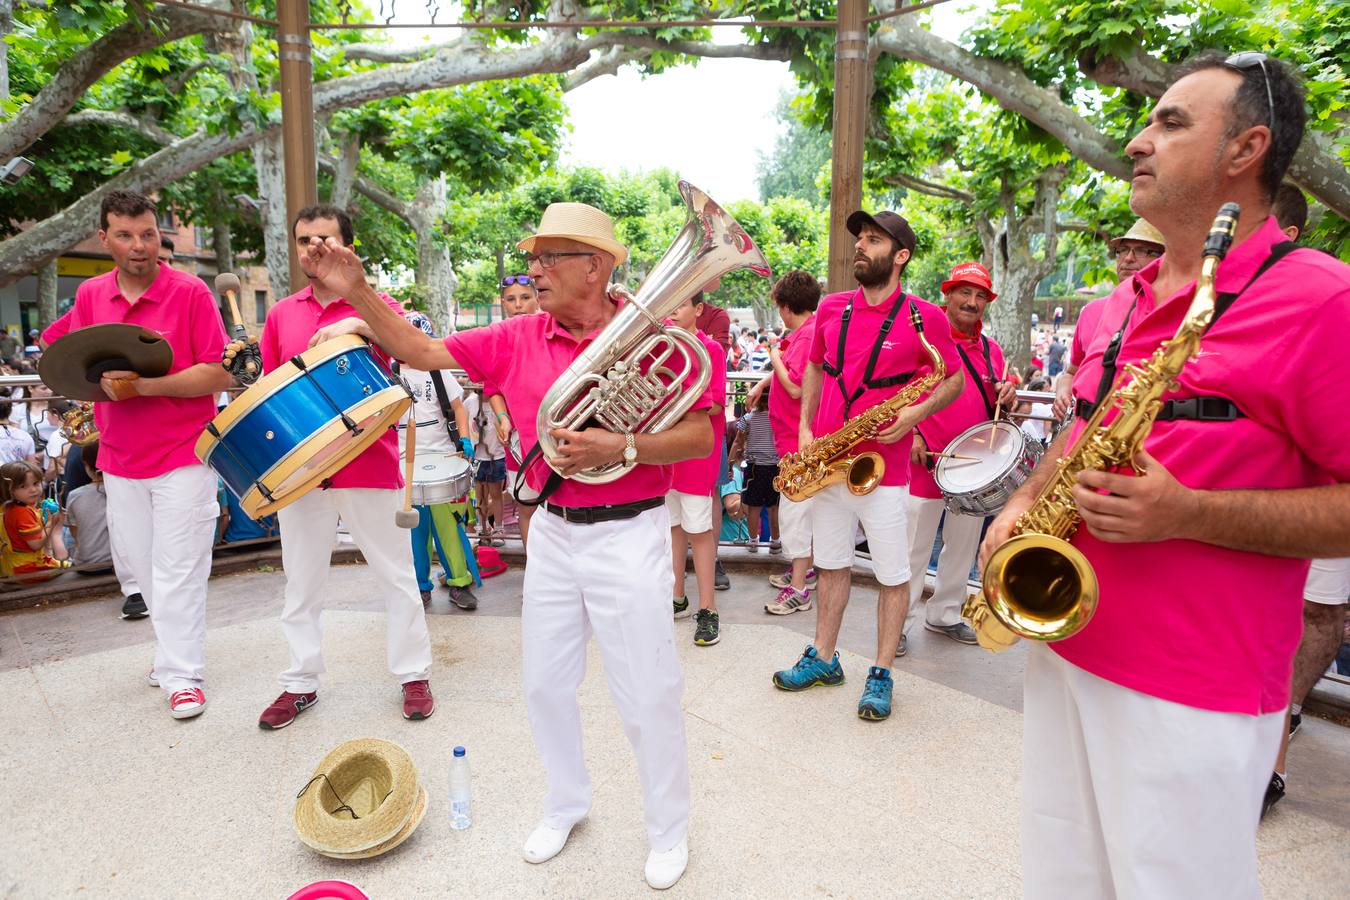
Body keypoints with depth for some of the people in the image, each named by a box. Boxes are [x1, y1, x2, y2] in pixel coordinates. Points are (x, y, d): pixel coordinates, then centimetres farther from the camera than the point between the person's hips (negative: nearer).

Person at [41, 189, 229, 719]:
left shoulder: (191, 292, -10)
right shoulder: (90, 295, 6)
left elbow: (219, 375, -15)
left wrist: (143, 385, -22)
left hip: (182, 455, -5)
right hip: (119, 460, 5)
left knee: (177, 571, 0)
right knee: (140, 566, 14)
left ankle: (181, 675, 11)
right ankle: (174, 650, 31)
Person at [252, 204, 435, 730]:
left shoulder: (375, 305, 1)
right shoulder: (281, 314, 11)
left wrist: (360, 325, -28)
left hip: (369, 464, -4)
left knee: (396, 576, 5)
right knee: (301, 583, 12)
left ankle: (414, 674, 19)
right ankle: (301, 682, 27)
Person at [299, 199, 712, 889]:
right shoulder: (517, 340, 3)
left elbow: (700, 438, -12)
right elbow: (424, 352, 5)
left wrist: (620, 448, -24)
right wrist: (357, 293, -3)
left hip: (627, 535, -5)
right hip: (551, 532, 5)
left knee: (647, 696, 5)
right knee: (544, 683, 17)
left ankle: (669, 831, 31)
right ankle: (566, 805, 42)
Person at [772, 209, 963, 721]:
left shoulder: (925, 317, -5)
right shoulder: (832, 309, 7)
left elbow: (955, 378, 4)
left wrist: (917, 412, -15)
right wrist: (805, 428, 6)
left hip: (883, 465, -4)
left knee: (893, 574, 5)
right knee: (831, 563, 15)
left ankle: (881, 675, 22)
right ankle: (823, 659, 30)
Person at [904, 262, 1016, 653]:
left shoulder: (991, 349, 11)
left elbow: (995, 407, 18)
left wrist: (1006, 398, -4)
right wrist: (911, 434, -18)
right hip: (926, 460, -6)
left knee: (963, 548, 16)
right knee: (914, 550, 1)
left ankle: (944, 615, 32)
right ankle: (899, 624, 13)